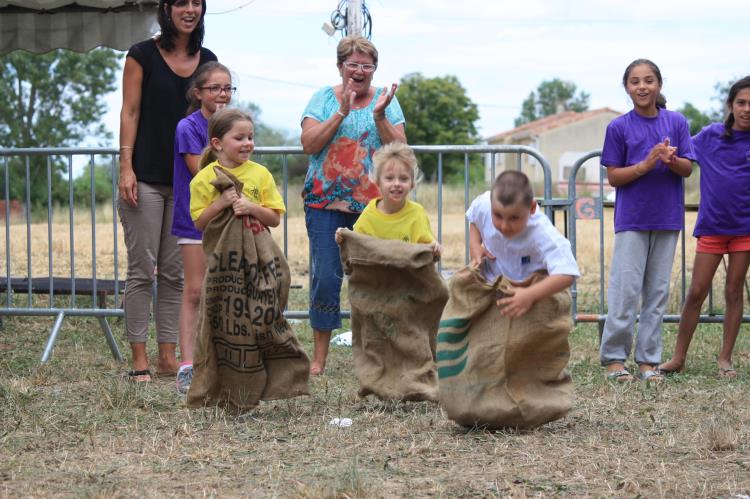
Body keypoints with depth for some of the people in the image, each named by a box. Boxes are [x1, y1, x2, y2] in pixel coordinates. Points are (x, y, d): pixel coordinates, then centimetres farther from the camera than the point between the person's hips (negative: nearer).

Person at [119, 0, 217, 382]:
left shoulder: (207, 61, 10)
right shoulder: (142, 55, -2)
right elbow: (130, 112, -5)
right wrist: (126, 167, -12)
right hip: (147, 178, -4)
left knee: (176, 273, 6)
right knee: (142, 270, -3)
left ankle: (168, 355, 12)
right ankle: (139, 358, 1)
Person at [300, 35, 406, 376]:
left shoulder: (386, 101, 9)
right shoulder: (324, 98, 7)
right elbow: (309, 144, -6)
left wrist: (379, 116, -12)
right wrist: (342, 112, -12)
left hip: (372, 204, 1)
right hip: (326, 203, 0)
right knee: (325, 277, -5)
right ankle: (319, 357, 2)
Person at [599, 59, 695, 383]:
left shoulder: (676, 122, 3)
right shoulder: (619, 127, -3)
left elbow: (688, 170, 3)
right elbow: (613, 177, -3)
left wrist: (672, 160, -19)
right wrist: (647, 164, -18)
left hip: (667, 219, 3)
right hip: (632, 219, -3)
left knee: (658, 291, 6)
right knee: (625, 290, -5)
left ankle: (648, 359, 12)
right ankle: (613, 357, 3)